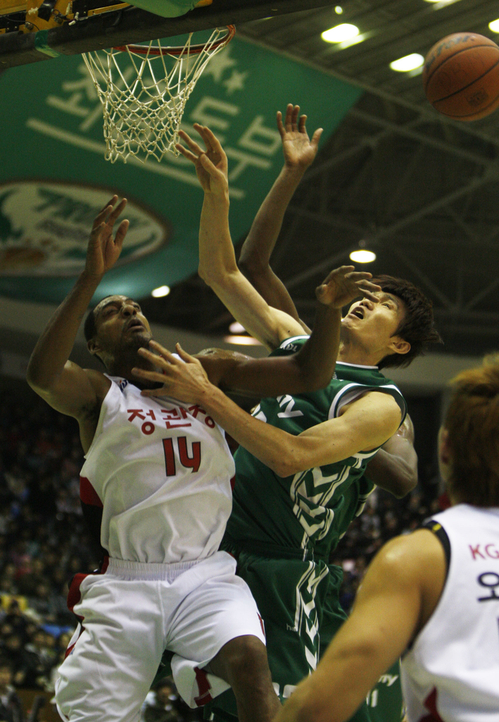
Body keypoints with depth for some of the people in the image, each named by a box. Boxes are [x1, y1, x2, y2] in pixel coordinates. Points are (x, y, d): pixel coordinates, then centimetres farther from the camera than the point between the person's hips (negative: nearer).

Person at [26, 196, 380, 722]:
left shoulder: (208, 371, 13)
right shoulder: (97, 392, 3)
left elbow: (309, 375, 6)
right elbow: (41, 375, -20)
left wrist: (328, 308, -14)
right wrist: (91, 277, -29)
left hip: (206, 575, 1)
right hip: (125, 583, -1)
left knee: (250, 660, -29)